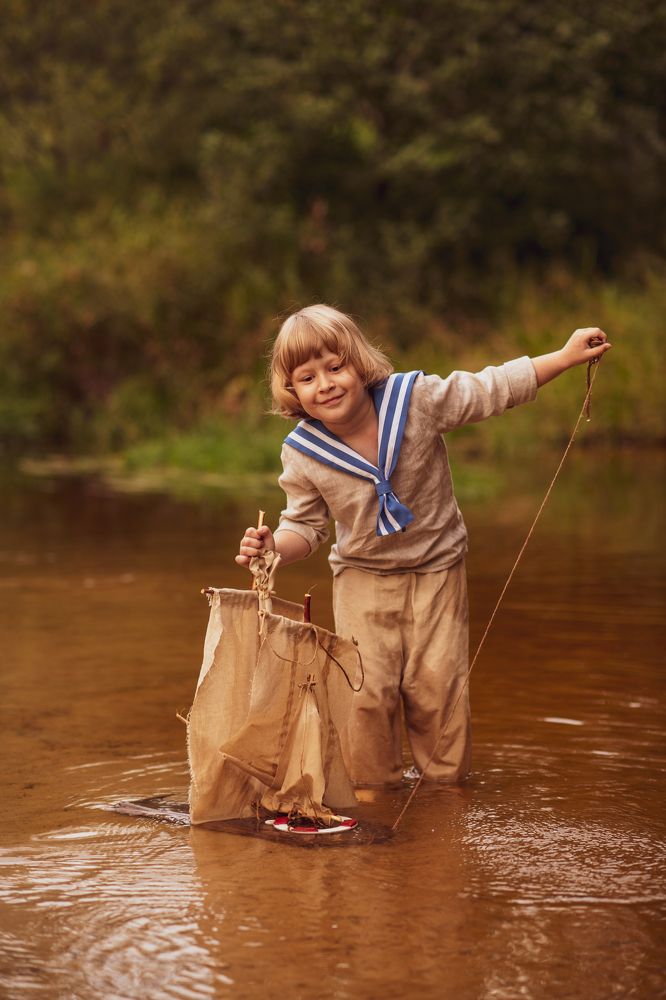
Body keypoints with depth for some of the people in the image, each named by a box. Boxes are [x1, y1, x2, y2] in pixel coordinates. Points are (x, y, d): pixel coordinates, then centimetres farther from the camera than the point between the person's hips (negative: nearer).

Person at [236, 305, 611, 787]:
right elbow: (306, 526, -1)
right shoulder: (303, 455, -14)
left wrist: (566, 356, -10)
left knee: (436, 683, -3)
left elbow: (491, 389, -8)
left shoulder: (418, 397, -19)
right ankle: (372, 783, 12)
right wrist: (276, 545, -23)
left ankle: (449, 778, 17)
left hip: (436, 568, 0)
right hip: (363, 577, 1)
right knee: (366, 686, -8)